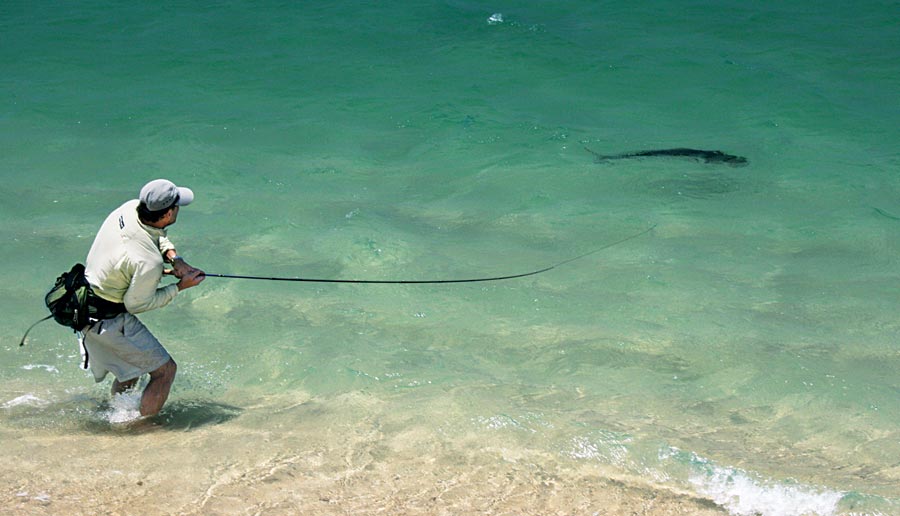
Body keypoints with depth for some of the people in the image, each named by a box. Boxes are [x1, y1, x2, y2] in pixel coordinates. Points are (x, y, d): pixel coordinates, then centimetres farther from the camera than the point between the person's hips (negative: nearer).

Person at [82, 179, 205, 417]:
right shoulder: (149, 262, -33)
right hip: (111, 322, -9)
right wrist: (179, 287, -11)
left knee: (131, 366, 28)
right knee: (165, 370, 3)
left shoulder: (131, 208, -11)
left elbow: (155, 234, 12)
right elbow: (136, 304, -17)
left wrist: (174, 258, -5)